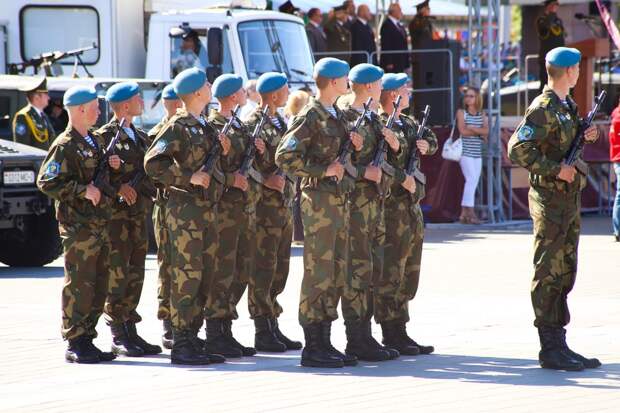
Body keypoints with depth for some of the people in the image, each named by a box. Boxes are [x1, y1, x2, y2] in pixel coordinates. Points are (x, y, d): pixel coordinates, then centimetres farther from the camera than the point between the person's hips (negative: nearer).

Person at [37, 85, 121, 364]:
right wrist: (83, 190, -20)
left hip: (100, 223, 9)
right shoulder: (65, 146, -12)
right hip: (78, 225, -9)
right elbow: (47, 182, -16)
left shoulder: (95, 142, 16)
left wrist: (109, 166, 8)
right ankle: (75, 344, -2)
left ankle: (87, 340, 16)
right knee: (79, 285, -6)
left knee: (99, 286, 10)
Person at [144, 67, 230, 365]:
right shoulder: (177, 127, -11)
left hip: (207, 209, 9)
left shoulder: (204, 126, 17)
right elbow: (152, 164, -19)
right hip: (185, 209, -9)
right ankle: (181, 345, -7)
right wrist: (189, 177, -20)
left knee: (205, 276, 10)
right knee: (187, 276, -9)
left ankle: (192, 338, 16)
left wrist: (220, 148, 7)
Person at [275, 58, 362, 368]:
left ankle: (324, 342, 15)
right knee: (318, 273, -8)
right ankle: (313, 347, -6)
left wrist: (352, 144, 6)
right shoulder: (310, 117, -12)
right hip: (319, 200, -9)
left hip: (340, 200, 9)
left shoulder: (335, 115, 16)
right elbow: (285, 157, -19)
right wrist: (322, 171, -20)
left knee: (336, 273, 10)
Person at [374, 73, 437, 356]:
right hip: (391, 206, -10)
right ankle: (391, 335, -6)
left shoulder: (408, 124, 17)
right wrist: (403, 178, -24)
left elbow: (431, 139, 24)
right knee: (389, 273, -7)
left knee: (409, 273, 13)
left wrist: (427, 144, 2)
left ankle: (400, 333, 20)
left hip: (412, 205, 10)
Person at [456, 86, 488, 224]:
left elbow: (486, 131, -2)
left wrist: (472, 128, -15)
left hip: (477, 154, 5)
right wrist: (480, 133, -4)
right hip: (465, 151, -5)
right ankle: (470, 212, -16)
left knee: (473, 182, 2)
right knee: (471, 179, -15)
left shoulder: (482, 115, 12)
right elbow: (463, 131, -10)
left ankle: (464, 214, 6)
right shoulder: (461, 112, 2)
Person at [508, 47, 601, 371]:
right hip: (550, 200, -9)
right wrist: (555, 170, -20)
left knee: (565, 273, 11)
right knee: (548, 274, -6)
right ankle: (550, 349, -5)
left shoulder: (568, 106, 15)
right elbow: (517, 149, -20)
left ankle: (559, 345, 16)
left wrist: (586, 136, 8)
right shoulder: (543, 108, -14)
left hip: (570, 198, 9)